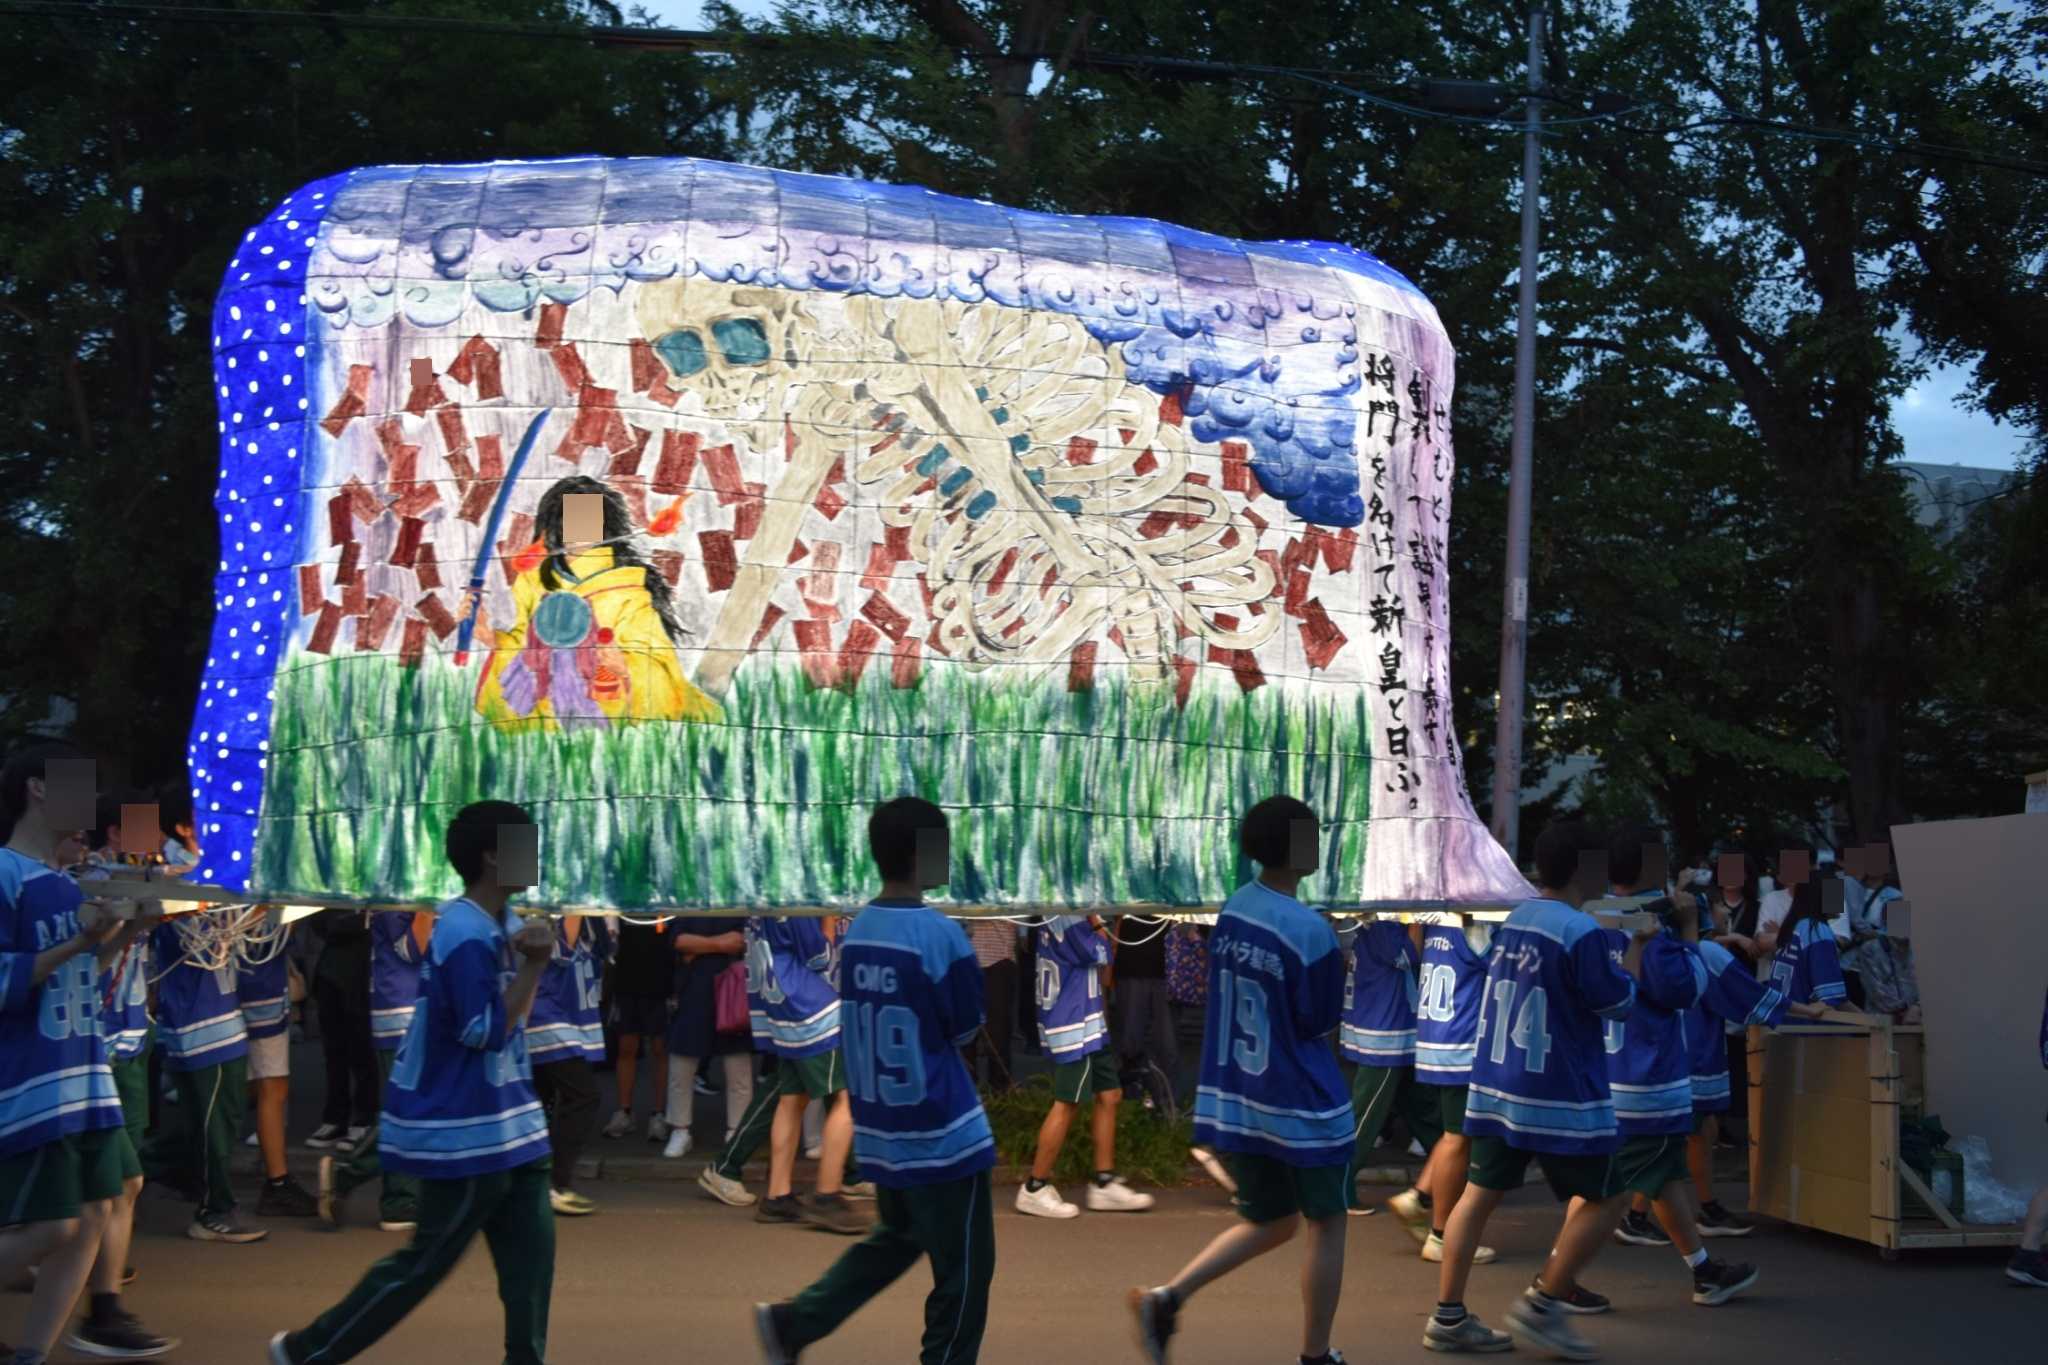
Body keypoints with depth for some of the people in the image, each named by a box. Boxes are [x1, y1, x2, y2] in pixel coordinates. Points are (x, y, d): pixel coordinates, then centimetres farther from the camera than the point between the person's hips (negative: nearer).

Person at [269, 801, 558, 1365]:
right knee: (424, 1263, 3)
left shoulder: (501, 922, 7)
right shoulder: (466, 936, -22)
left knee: (531, 1250, 6)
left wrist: (532, 956, -4)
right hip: (465, 1132, -9)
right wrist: (534, 964, -21)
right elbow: (490, 1032, -24)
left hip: (502, 1124, 9)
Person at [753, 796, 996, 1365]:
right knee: (964, 1273, 6)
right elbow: (967, 1029, -7)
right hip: (940, 1135, -8)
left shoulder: (857, 930, 3)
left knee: (895, 1240, 27)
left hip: (879, 1129, 8)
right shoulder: (941, 935, -19)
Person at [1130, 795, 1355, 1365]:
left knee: (1270, 1223, 20)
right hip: (1302, 1106, -6)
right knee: (1326, 1224, 13)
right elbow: (1323, 1026, -8)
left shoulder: (1233, 907, 0)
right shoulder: (1311, 932, -20)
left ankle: (1167, 1297, 3)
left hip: (1233, 1099, 6)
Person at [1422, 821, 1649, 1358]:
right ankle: (1541, 1306, 4)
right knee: (1606, 1197, 6)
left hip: (1496, 1085, 8)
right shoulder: (1582, 931, -16)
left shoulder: (1514, 919, 9)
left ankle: (1448, 1317, 10)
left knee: (1481, 1193, 9)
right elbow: (1619, 1002, -7)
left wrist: (1617, 943, 21)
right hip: (1558, 1095, -8)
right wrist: (1636, 947, 6)